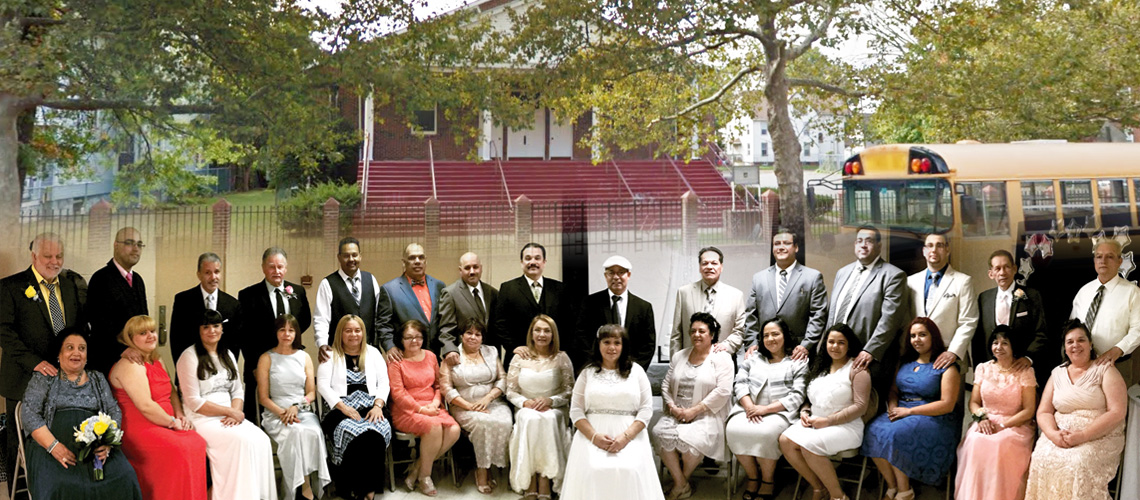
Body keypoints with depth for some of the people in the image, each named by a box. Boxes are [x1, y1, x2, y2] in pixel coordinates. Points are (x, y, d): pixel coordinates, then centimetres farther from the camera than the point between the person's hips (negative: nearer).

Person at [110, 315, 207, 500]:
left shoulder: (157, 361, 17)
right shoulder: (130, 365, -11)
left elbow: (171, 392, 22)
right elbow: (145, 406, -19)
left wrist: (180, 415, 4)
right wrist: (173, 422, -9)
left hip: (164, 427, 8)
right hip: (140, 429, -8)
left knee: (199, 444, -16)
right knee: (178, 450, -30)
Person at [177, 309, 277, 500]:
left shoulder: (227, 355, 16)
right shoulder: (189, 356, -5)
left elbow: (237, 391, 13)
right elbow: (194, 402, -11)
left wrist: (235, 413, -9)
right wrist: (229, 411, -13)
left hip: (229, 418, 6)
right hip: (203, 419, -6)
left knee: (262, 440, -21)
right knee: (243, 441, -30)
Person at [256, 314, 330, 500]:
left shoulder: (304, 357, 15)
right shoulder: (267, 359, 7)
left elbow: (311, 393, 12)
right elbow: (263, 397, 3)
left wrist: (296, 407, -8)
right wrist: (282, 413, -13)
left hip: (303, 412, 2)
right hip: (276, 414, -2)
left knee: (313, 432, -33)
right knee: (296, 432, -35)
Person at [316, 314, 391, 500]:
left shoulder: (373, 353, 22)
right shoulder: (331, 355, 14)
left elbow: (383, 382, 13)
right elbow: (323, 385, 2)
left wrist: (378, 405, -7)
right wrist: (343, 407, -12)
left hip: (370, 408, 2)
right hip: (341, 409, -2)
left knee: (376, 433, -34)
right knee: (354, 434, -36)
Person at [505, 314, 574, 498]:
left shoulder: (561, 358, 6)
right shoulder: (520, 358, 9)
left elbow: (570, 392, 3)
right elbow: (510, 391, 9)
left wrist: (550, 401, -14)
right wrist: (525, 402, -12)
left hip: (554, 410, -1)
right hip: (526, 409, 1)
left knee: (547, 419, -35)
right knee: (530, 419, -34)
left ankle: (544, 482, -35)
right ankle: (530, 485, -34)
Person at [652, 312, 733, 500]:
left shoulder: (721, 357, -1)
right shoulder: (679, 357, 16)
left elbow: (723, 391, -12)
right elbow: (666, 385, 15)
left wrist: (694, 410, -14)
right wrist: (672, 407, -4)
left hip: (706, 415, -5)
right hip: (677, 414, 5)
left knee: (688, 438, -32)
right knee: (661, 433, -25)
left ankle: (683, 479, -1)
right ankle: (681, 484, -12)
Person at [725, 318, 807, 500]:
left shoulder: (798, 363, 12)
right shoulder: (752, 361, 26)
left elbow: (796, 396, 0)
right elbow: (741, 385, 12)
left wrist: (766, 409, -11)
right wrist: (749, 407, -9)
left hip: (779, 412, -4)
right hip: (749, 409, 4)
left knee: (765, 433, -36)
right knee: (734, 429, -29)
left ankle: (768, 479, -12)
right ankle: (752, 476, -9)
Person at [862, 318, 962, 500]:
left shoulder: (946, 367, -3)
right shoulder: (905, 362, 17)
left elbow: (947, 405, -11)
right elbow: (893, 390, 20)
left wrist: (909, 411, -13)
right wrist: (892, 406, -6)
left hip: (933, 419, -6)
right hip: (901, 413, 6)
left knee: (895, 435, -33)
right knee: (875, 432, -24)